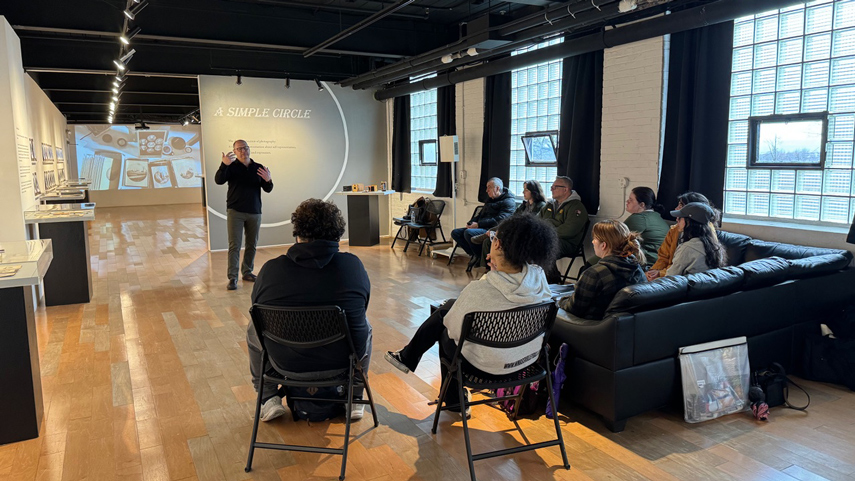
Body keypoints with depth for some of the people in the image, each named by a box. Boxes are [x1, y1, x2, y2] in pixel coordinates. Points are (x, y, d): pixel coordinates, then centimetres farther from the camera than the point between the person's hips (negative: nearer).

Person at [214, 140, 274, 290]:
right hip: (235, 211, -3)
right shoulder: (231, 167, -1)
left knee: (252, 245, 10)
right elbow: (218, 180, -17)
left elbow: (268, 189, 4)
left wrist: (268, 180, -19)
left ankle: (247, 272, 23)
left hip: (255, 212, 3)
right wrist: (224, 165, -33)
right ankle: (232, 277, -5)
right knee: (234, 245, -6)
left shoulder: (258, 168, 7)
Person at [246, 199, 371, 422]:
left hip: (287, 364, 0)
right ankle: (354, 400, 32)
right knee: (364, 327, 33)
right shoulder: (354, 265, -10)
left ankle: (269, 399, 30)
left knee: (253, 329, 30)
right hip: (342, 361, 0)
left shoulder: (270, 269, -12)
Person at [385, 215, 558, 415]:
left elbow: (454, 329, -16)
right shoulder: (538, 276, -17)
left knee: (445, 333, 26)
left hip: (492, 364, -6)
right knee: (446, 307, 20)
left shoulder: (478, 291, -34)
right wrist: (498, 271, -8)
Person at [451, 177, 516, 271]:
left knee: (468, 232, -32)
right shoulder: (490, 200, 24)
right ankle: (473, 254, -6)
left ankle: (479, 256, -11)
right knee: (455, 233, -4)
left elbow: (499, 220, -18)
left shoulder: (508, 202, -6)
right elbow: (480, 214, 26)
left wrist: (478, 224, -20)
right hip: (481, 228, 9)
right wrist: (470, 222, 4)